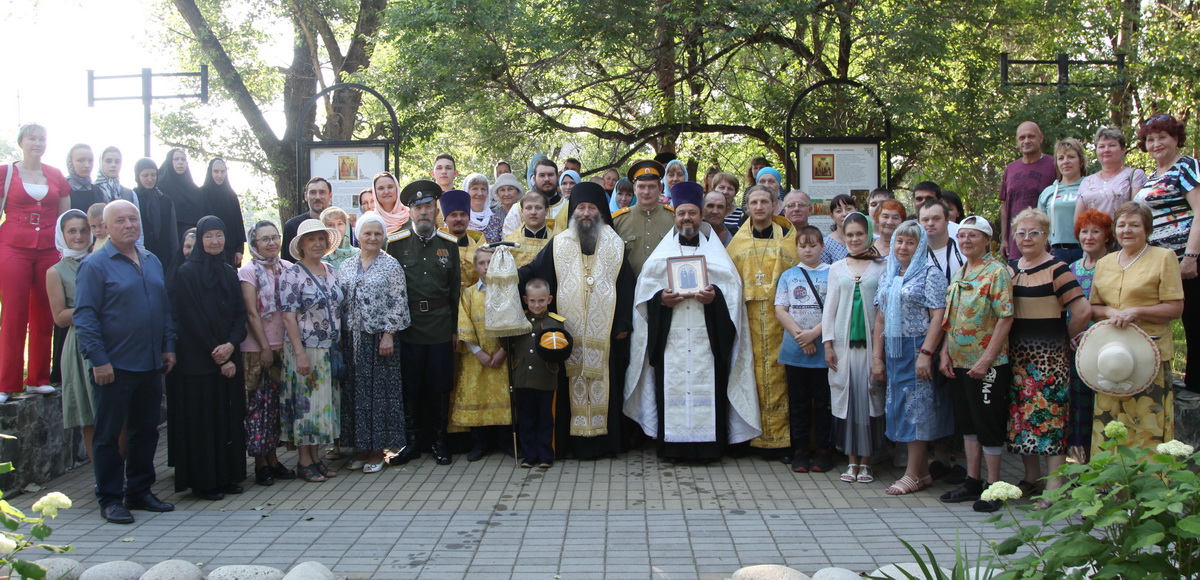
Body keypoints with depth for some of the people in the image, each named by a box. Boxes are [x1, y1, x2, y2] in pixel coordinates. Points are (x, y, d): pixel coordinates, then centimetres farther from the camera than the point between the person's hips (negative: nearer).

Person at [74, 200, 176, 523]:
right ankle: (110, 499, 11)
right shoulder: (94, 265, -7)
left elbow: (165, 309, 18)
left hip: (151, 365, 6)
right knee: (108, 435, 3)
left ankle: (140, 491, 24)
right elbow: (84, 317, -11)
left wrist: (168, 346, 10)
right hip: (114, 367, -6)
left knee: (146, 431, 12)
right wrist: (98, 360, -16)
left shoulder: (152, 262, 13)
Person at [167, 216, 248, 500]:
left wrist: (231, 344, -12)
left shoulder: (229, 272, 11)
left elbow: (240, 314, 6)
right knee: (202, 420, -1)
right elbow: (191, 319, -11)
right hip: (197, 361, -6)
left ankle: (226, 476, 17)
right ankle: (203, 482, 7)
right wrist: (217, 356, -11)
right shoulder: (187, 272, -6)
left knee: (228, 417, 8)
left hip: (228, 358, 6)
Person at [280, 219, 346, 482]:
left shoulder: (331, 271, 10)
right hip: (306, 349, -6)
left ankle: (315, 457, 20)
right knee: (305, 402, -1)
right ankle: (304, 461, 10)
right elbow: (289, 316, -13)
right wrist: (300, 353, -19)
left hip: (330, 350, 6)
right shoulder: (292, 275, -8)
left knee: (324, 402, 10)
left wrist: (340, 346, 10)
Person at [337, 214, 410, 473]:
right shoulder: (345, 266, 10)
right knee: (353, 391, 7)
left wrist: (388, 335, -13)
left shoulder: (391, 266, -3)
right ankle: (362, 446, 17)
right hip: (351, 338, 5)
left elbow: (398, 304, -7)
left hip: (379, 338, -4)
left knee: (379, 391, 0)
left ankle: (378, 449, 8)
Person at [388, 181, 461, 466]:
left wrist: (456, 327, 7)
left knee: (440, 388, 5)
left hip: (441, 329, 1)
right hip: (407, 328, -1)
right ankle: (412, 441, 16)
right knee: (409, 388, 4)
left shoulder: (449, 244, 7)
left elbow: (456, 289, 10)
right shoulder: (396, 243, 2)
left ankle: (438, 440, 18)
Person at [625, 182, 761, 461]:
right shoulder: (661, 253, 13)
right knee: (672, 386, -4)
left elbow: (733, 288, 5)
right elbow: (644, 290, 8)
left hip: (706, 337, 0)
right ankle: (672, 446, 3)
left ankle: (706, 446, 3)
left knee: (706, 387, -4)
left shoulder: (715, 251, 12)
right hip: (670, 337, 1)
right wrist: (661, 299, -10)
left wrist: (715, 296, -14)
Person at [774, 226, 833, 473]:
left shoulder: (832, 274, 2)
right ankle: (799, 451, 16)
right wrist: (799, 335, -11)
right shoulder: (788, 275, 9)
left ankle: (823, 450, 13)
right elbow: (780, 309, 2)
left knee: (823, 403, 4)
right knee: (798, 403, 8)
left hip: (823, 351, -2)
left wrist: (814, 333, -16)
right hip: (794, 351, 2)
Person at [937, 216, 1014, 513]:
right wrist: (945, 353, 6)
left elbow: (1005, 318, -17)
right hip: (959, 363, 8)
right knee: (967, 423, 14)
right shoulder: (958, 274, 13)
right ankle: (973, 481, 23)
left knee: (989, 425, 0)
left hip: (986, 364, -8)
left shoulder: (997, 271, -11)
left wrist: (987, 359, -21)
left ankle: (993, 487, 9)